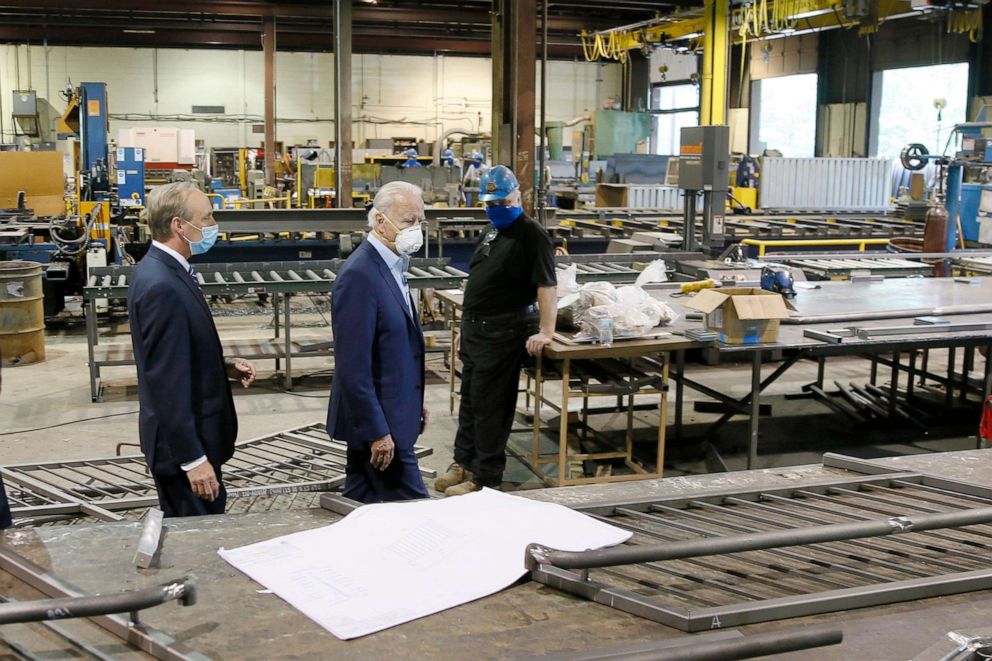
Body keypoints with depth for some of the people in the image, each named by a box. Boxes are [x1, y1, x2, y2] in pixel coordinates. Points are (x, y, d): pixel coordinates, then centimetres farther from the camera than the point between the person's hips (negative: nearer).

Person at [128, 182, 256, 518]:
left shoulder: (163, 269, 7)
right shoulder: (162, 288, -24)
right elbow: (167, 382, -24)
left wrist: (224, 367, 3)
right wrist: (193, 459, -22)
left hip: (190, 435, 10)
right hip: (182, 442, -10)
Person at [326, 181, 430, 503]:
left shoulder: (393, 265, 9)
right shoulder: (359, 275, -21)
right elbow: (353, 365, -23)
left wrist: (415, 403, 19)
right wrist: (376, 432, -21)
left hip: (393, 412, 9)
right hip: (377, 420, -9)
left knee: (360, 503, 17)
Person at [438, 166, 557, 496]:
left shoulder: (531, 235, -14)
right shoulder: (493, 232, 14)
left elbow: (546, 285, -21)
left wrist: (545, 332, -29)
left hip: (503, 332, -9)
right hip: (475, 327, 9)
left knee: (490, 405, -2)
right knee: (470, 398, 17)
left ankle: (484, 478, 8)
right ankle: (464, 463, 31)